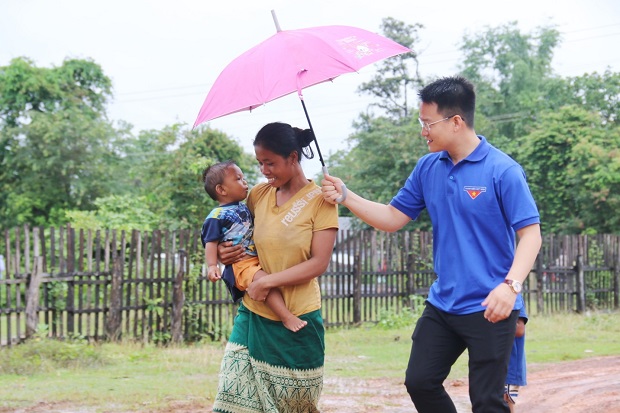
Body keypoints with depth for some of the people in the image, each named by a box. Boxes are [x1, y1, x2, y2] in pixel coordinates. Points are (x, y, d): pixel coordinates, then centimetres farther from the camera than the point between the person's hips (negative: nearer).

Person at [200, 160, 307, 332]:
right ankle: (287, 317, -33)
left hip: (257, 259, 10)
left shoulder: (244, 208, 19)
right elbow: (211, 242, -12)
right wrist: (212, 266, -24)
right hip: (239, 265, -10)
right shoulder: (216, 216, -7)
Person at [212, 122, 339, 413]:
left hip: (296, 323, -4)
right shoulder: (258, 195, 7)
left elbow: (319, 263, -13)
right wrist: (223, 251, 0)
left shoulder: (320, 200, -6)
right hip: (253, 316, 4)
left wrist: (267, 281, -17)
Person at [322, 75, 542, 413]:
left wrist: (511, 284, -29)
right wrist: (345, 196, 0)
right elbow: (393, 218, 12)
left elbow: (530, 233, -15)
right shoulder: (428, 168, 6)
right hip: (441, 305, 7)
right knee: (419, 382, 9)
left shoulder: (502, 170, -14)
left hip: (489, 309, -6)